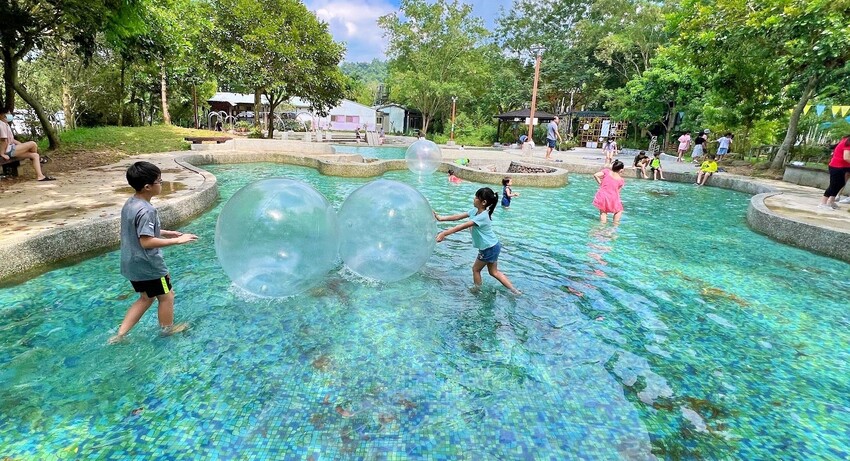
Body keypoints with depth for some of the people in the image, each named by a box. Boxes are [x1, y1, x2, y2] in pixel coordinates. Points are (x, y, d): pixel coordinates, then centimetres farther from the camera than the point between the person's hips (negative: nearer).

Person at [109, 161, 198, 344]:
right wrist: (177, 240, -25)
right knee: (166, 296, 12)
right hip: (148, 265, -10)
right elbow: (146, 241, -29)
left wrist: (165, 232, 16)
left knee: (146, 298, 24)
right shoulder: (146, 210, -26)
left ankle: (120, 334, 24)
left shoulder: (130, 203, 5)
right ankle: (168, 328, 31)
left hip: (133, 264, 10)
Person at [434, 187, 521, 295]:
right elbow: (458, 216, 2)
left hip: (489, 248, -9)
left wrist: (444, 233, -38)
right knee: (494, 272, 17)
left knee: (476, 269, 10)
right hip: (492, 246, 9)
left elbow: (463, 226, -34)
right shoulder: (475, 211, -1)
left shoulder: (482, 216, -28)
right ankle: (515, 291, 21)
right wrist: (441, 218, -2)